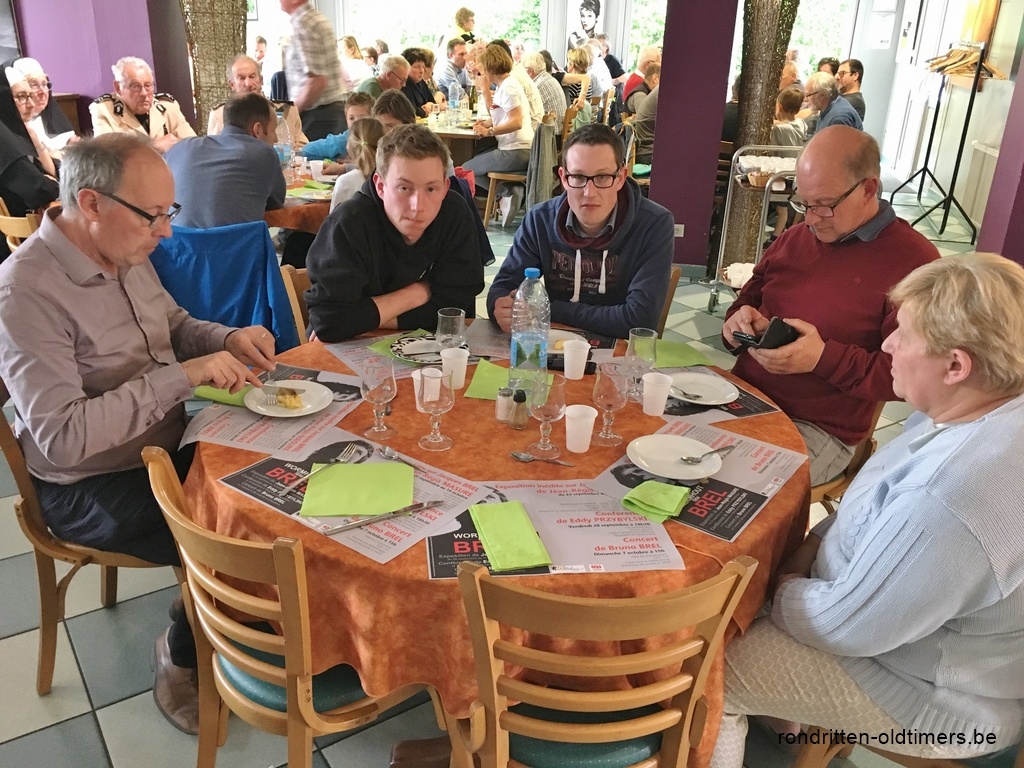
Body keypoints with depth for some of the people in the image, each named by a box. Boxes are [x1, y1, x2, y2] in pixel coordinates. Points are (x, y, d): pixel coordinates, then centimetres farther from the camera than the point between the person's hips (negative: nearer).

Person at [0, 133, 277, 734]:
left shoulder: (126, 252, 0)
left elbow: (174, 323, 17)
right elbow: (62, 437, -30)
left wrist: (226, 339, -5)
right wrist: (182, 377, -31)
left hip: (166, 448, 8)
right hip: (87, 489, -7)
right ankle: (185, 664, 10)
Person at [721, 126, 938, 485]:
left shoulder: (913, 262, -10)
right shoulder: (794, 238, 11)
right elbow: (748, 301, 22)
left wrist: (824, 358, -23)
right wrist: (740, 322, -2)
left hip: (820, 430, -6)